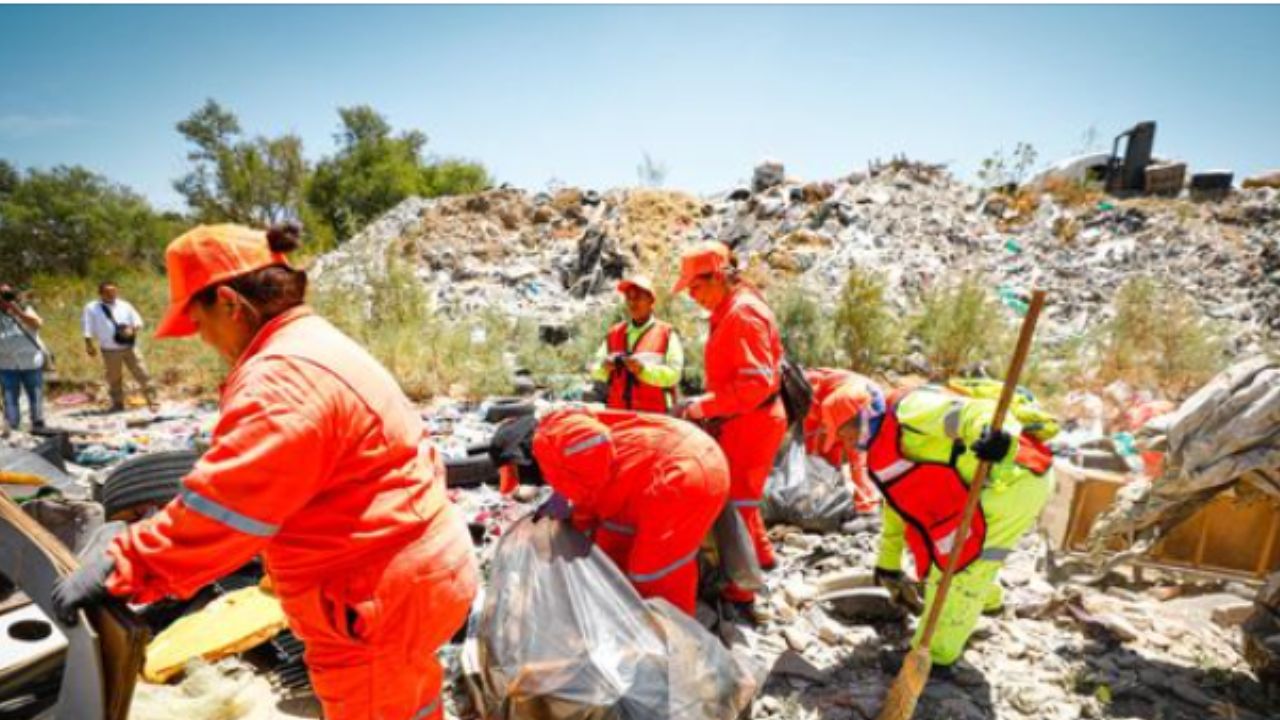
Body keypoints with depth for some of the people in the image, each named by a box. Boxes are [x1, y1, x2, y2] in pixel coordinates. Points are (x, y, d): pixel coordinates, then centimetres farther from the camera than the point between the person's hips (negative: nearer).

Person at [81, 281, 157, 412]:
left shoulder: (125, 305, 9)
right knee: (114, 379, 9)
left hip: (129, 347, 0)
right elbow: (87, 328, 2)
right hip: (110, 350, 0)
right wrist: (89, 344, -5)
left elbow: (138, 321, 8)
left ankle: (151, 401, 1)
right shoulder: (91, 308, 4)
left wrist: (132, 329, -14)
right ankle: (117, 404, 23)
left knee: (141, 374, -3)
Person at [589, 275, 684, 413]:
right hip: (616, 413, 4)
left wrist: (644, 369, -19)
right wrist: (604, 367, -8)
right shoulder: (614, 333, 16)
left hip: (653, 414, -4)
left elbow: (674, 373, -7)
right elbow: (595, 371, 14)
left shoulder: (666, 333, 4)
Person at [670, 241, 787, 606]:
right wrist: (711, 409, 9)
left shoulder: (743, 313, -20)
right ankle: (761, 555, 43)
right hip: (741, 422, 10)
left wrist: (705, 406, -23)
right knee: (740, 494, 23)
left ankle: (740, 587, 17)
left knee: (734, 501, 1)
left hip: (752, 423, -10)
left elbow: (757, 382, -27)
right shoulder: (729, 311, 11)